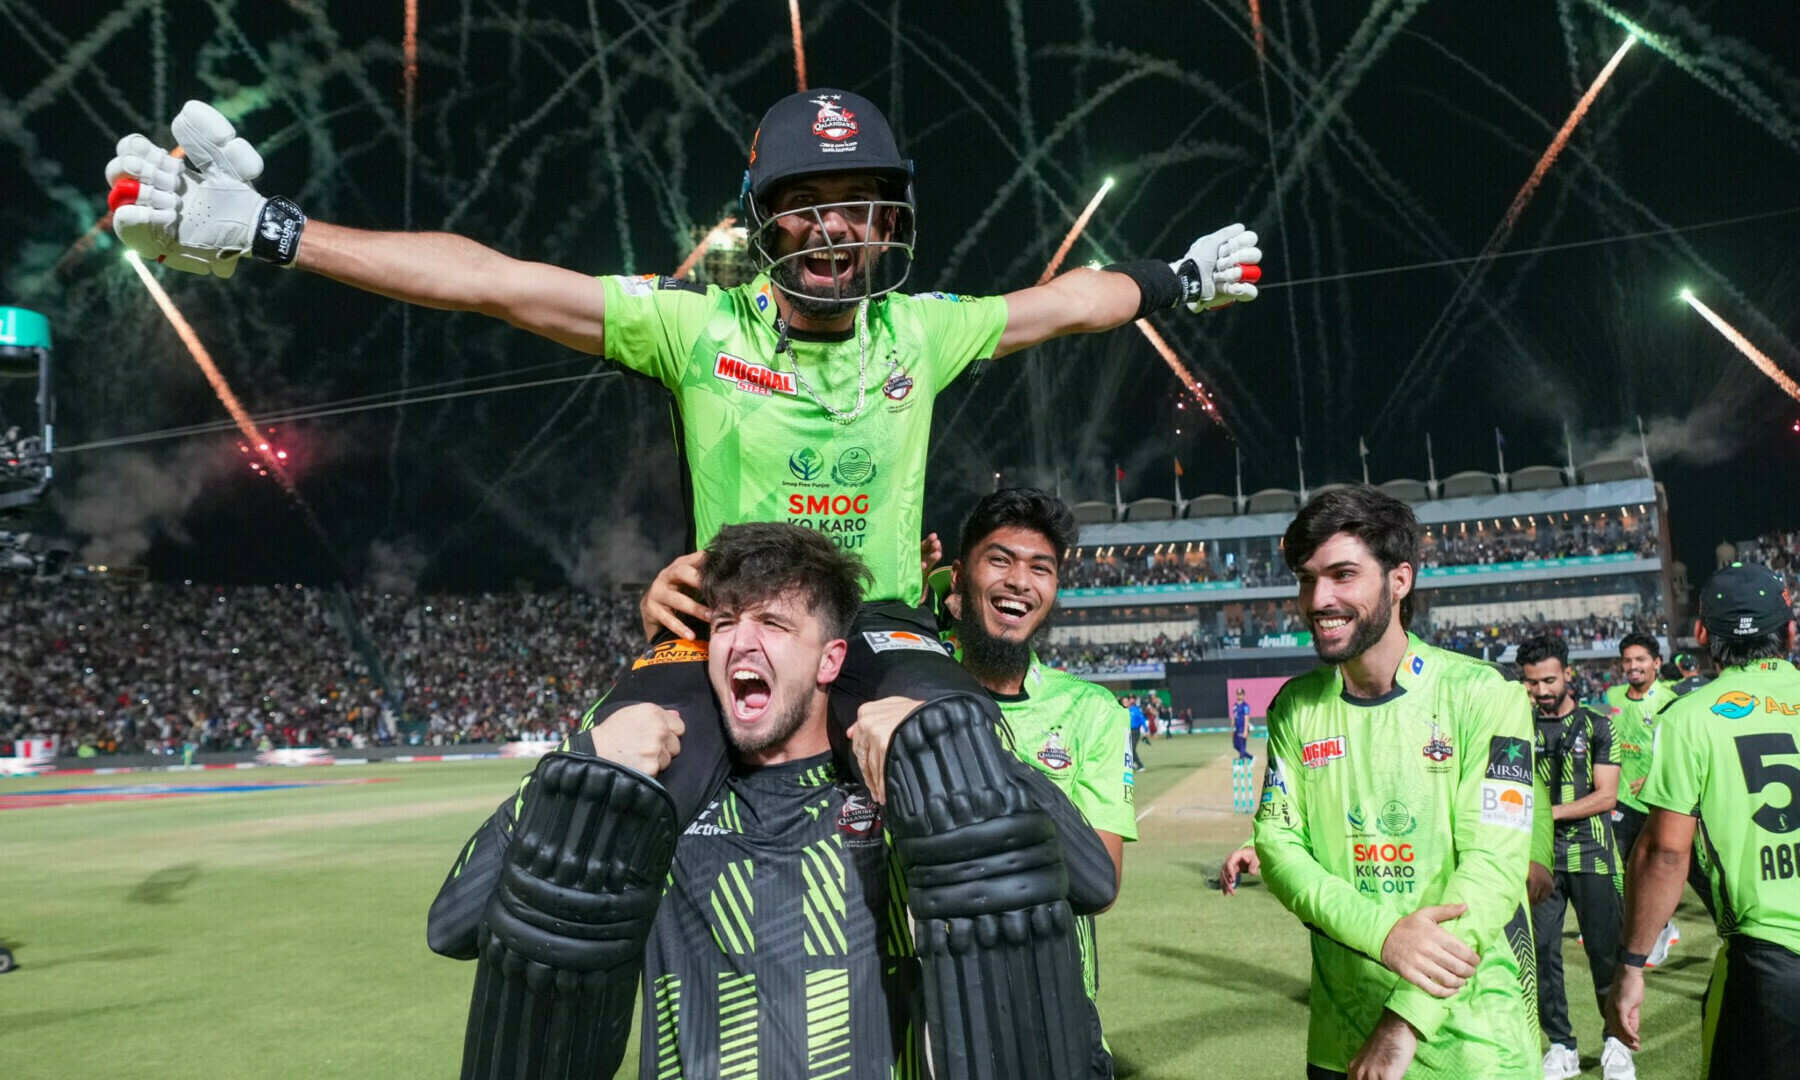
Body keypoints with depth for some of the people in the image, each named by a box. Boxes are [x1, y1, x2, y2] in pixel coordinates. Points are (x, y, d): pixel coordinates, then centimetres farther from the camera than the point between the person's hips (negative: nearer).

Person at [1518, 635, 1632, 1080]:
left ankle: (1615, 1040, 22)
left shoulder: (1596, 727, 2)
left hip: (1591, 856, -1)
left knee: (1605, 951, 3)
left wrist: (1550, 813, -14)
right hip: (1539, 857, 2)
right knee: (1541, 952, 2)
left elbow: (1606, 796, -5)